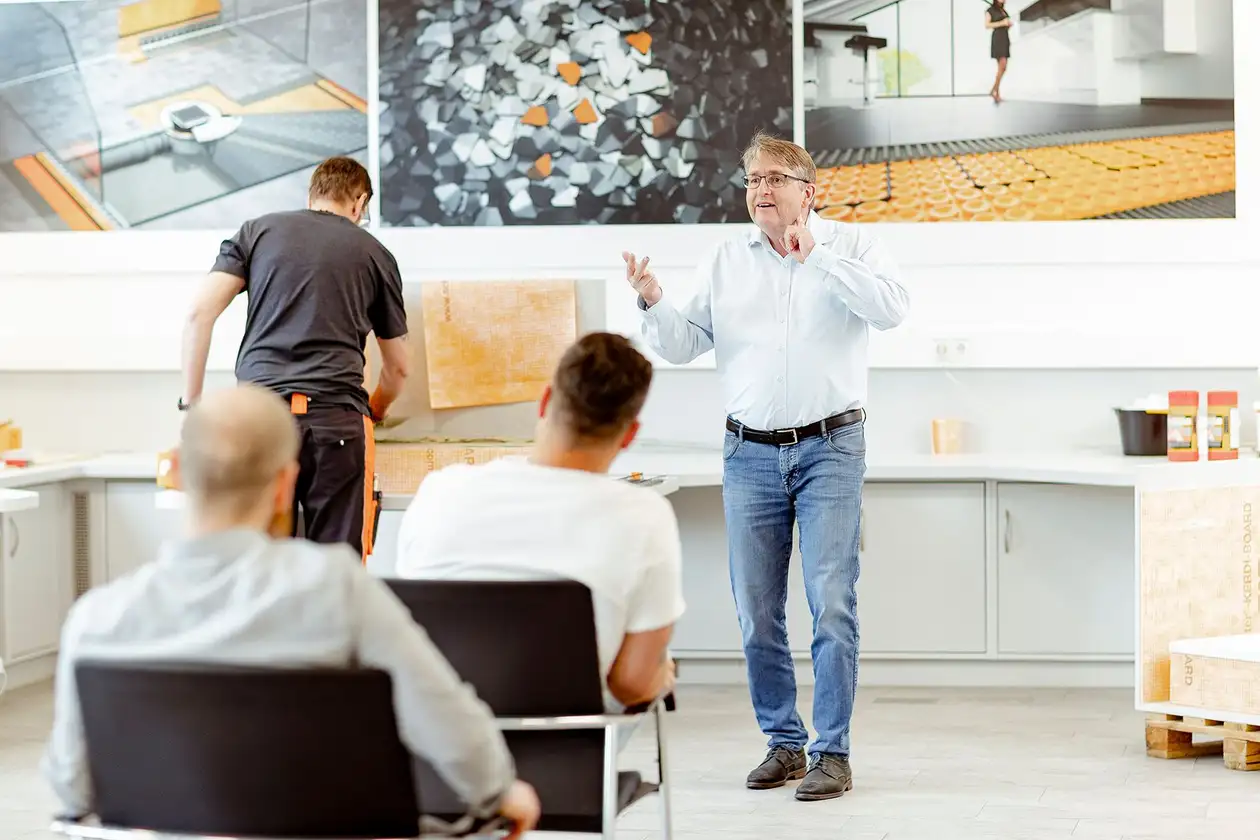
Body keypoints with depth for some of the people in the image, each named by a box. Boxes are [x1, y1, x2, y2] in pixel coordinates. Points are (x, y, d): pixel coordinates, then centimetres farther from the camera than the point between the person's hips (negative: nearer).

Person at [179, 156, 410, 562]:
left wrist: (191, 403, 11)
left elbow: (200, 315, 5)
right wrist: (374, 412, 45)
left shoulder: (258, 231, 16)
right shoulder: (375, 254, 16)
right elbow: (398, 367, 25)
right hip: (337, 419, -1)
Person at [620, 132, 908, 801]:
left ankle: (832, 752, -3)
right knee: (757, 612, 6)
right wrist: (653, 302, -11)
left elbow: (891, 309, -17)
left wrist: (816, 255, -20)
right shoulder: (727, 259, 10)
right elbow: (682, 345, 9)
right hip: (750, 453, 4)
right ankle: (784, 743, 18)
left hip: (830, 448, -3)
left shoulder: (850, 245, 2)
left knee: (832, 603, -9)